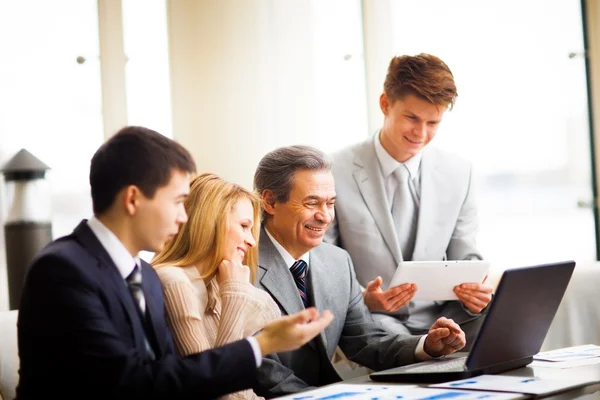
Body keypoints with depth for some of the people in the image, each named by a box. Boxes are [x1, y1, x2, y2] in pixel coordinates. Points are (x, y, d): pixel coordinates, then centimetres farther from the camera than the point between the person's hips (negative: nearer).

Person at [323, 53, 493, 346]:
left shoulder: (459, 173, 6)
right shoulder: (336, 173, -7)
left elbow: (465, 259, 12)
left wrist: (475, 290, -12)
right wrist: (362, 299, -24)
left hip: (442, 319, 4)